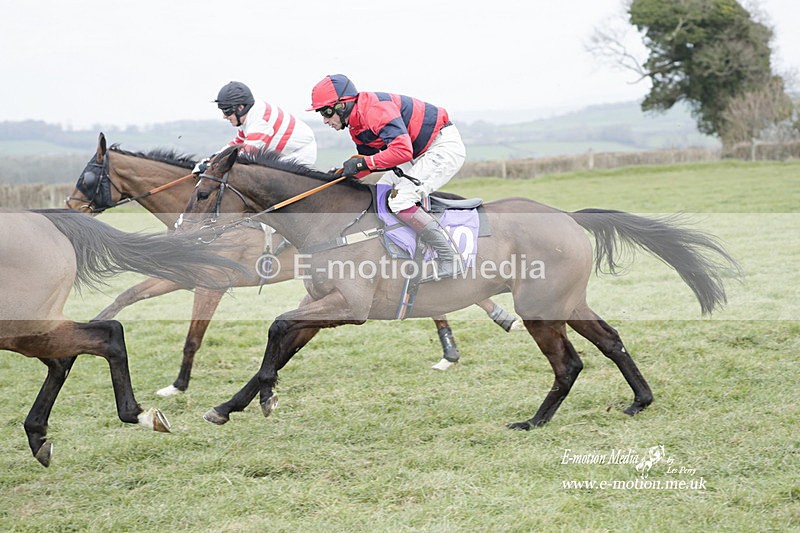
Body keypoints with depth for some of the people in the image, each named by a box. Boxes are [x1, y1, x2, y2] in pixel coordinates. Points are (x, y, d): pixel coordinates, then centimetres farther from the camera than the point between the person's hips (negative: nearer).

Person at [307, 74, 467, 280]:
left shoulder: (376, 109, -26)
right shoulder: (356, 126, 7)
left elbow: (402, 150, -36)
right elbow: (368, 157, 18)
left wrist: (363, 163, -28)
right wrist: (342, 174, 2)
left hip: (445, 146, -11)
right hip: (422, 152, 11)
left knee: (400, 201, -20)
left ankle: (450, 261, -17)